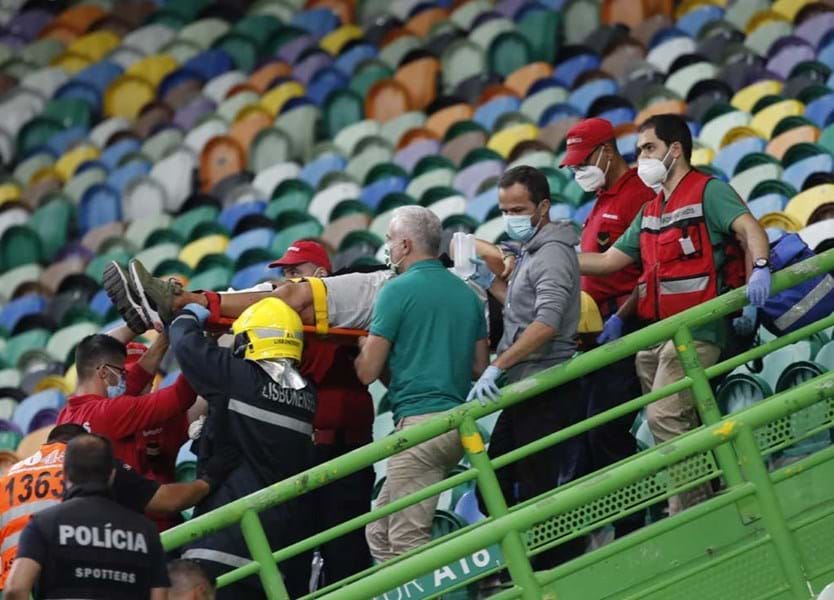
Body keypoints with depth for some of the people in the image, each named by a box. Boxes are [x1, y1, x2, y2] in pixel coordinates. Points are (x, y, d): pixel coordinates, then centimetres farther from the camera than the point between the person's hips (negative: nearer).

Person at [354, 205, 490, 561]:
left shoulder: (398, 291, -6)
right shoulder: (467, 293, 16)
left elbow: (368, 371, -5)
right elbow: (479, 368, 19)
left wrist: (366, 346, 16)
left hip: (420, 421, -8)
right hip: (459, 422, 8)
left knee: (407, 540, -8)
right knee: (381, 532, 13)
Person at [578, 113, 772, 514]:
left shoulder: (707, 192, -3)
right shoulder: (650, 212, 22)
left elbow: (748, 227, -18)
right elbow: (609, 260, 22)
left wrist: (759, 269, -37)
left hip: (696, 329, -8)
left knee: (665, 418, -18)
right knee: (678, 427, 9)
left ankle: (694, 512, -16)